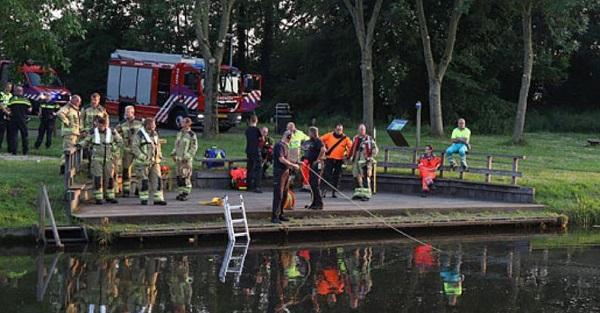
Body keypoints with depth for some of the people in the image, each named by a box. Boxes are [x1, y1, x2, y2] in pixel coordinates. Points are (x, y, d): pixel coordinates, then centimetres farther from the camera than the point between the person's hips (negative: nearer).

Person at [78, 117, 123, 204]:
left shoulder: (112, 132, -1)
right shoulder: (93, 132, -3)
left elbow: (120, 141, 12)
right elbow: (86, 141, 6)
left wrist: (113, 148, 1)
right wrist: (79, 145, -11)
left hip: (108, 159, 2)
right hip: (97, 158, -2)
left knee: (109, 178, 7)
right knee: (98, 178, -7)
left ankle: (109, 196, 18)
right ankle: (98, 198, -2)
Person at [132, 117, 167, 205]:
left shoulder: (155, 134, 13)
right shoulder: (139, 135, -7)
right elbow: (134, 148, -12)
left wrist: (159, 155, 11)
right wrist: (143, 157, -19)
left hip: (154, 162, 5)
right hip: (143, 162, -5)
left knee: (157, 180, -1)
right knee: (144, 181, -1)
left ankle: (158, 199, 1)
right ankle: (143, 199, 11)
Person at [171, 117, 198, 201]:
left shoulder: (192, 135, -8)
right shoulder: (179, 133, 14)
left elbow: (194, 148, -10)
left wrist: (187, 157, -16)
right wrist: (173, 153, 11)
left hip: (186, 159, -7)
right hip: (178, 158, 7)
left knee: (185, 177, -9)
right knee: (179, 176, 8)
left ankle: (186, 193, -5)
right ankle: (181, 192, 15)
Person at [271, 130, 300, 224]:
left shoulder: (286, 146, 16)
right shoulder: (279, 145, -14)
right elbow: (281, 159, -21)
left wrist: (293, 165, 10)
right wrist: (293, 165, -15)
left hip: (286, 171, 10)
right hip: (279, 172, -10)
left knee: (284, 195, 13)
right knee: (278, 195, -9)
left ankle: (280, 214, 21)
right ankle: (275, 217, -7)